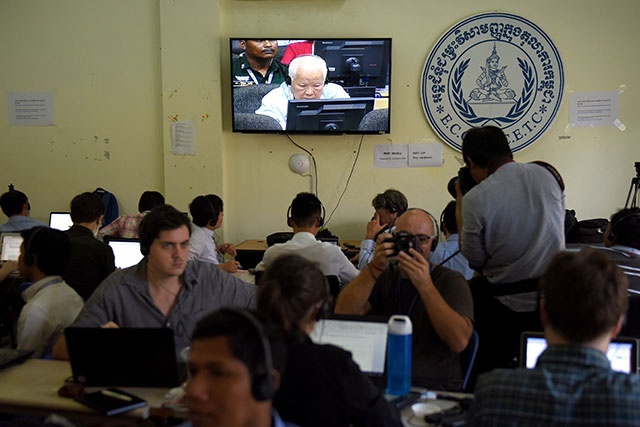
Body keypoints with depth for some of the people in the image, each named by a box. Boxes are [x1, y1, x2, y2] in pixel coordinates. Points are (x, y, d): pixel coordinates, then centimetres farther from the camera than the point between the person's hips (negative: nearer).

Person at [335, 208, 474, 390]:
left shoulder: (451, 281, 2)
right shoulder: (383, 277, 13)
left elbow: (459, 342, -15)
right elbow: (342, 314, -4)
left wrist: (425, 285, -19)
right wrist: (375, 267, -12)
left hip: (436, 388, -4)